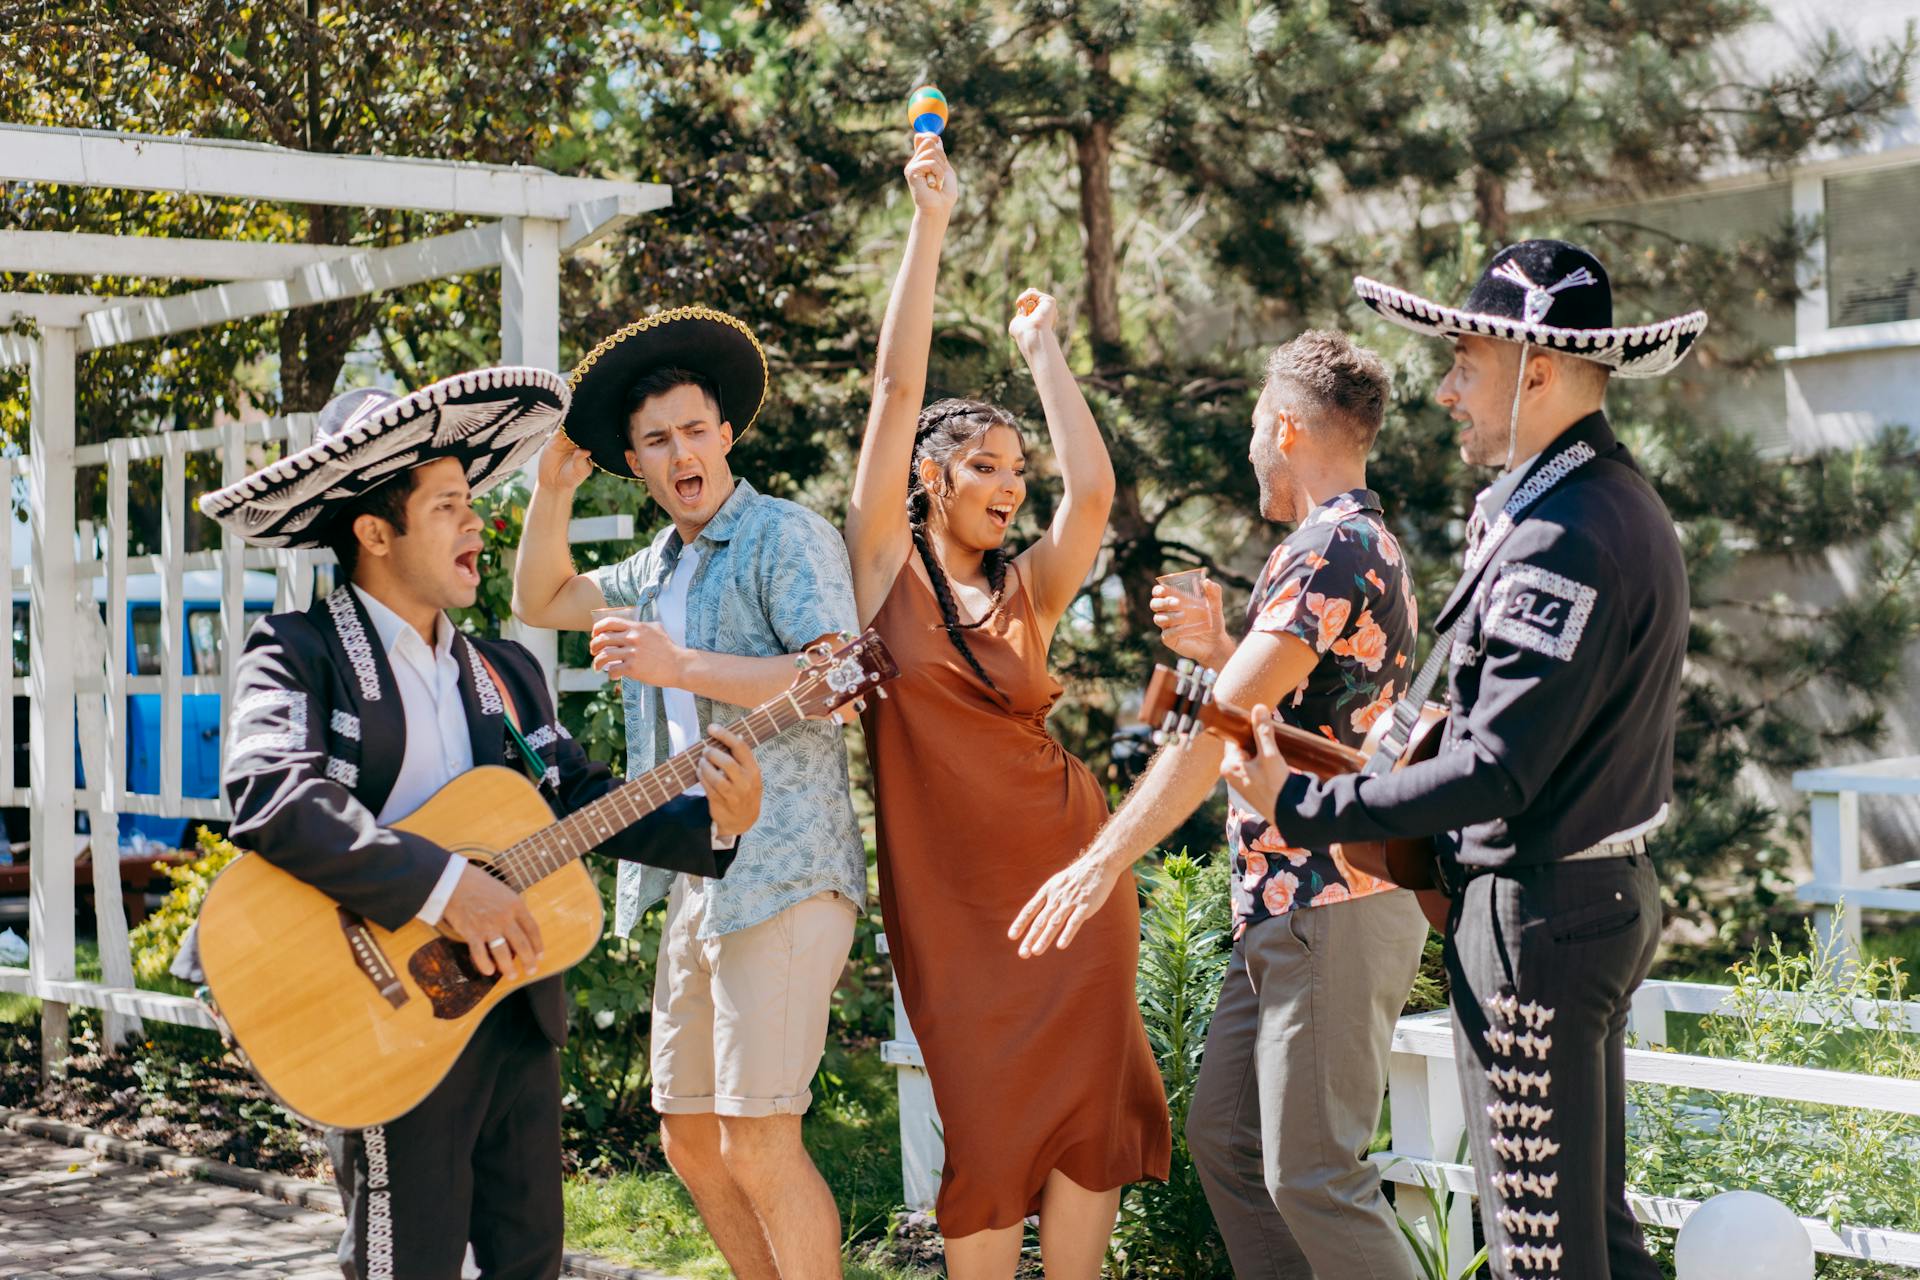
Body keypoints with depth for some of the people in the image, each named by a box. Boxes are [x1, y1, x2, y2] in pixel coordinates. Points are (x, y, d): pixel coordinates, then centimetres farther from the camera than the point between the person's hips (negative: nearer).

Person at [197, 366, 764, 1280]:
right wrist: (446, 885, -29)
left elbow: (581, 800, 13)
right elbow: (269, 795, -25)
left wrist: (712, 822, -5)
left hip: (518, 1011, 7)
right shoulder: (297, 654, -7)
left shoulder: (507, 673, 15)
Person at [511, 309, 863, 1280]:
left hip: (781, 876, -9)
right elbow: (541, 602, 29)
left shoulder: (786, 536, -5)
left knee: (757, 1144, -12)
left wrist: (683, 667, -21)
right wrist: (553, 488, 15)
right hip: (693, 884, 9)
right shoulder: (660, 568, 22)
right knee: (691, 1139, 11)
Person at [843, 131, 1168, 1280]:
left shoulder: (1026, 591, 8)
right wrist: (930, 224, -7)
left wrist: (1042, 349, 3)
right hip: (953, 891, -3)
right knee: (989, 1126, 0)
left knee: (1087, 1112, 2)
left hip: (1066, 871, 3)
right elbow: (897, 386, -5)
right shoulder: (887, 567, 1)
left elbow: (1095, 490, -8)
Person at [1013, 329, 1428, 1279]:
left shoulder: (1331, 549, -14)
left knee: (1312, 1173, -8)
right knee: (1224, 1137, 12)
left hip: (1330, 907, -11)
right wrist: (1220, 647, 11)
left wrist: (1104, 861, -23)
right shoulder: (1364, 544, 19)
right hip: (1286, 912, 11)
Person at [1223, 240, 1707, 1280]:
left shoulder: (1562, 540, -23)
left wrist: (1302, 808, -18)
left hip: (1537, 914, -11)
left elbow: (1497, 770, -25)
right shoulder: (1617, 501, 11)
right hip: (1605, 892, 11)